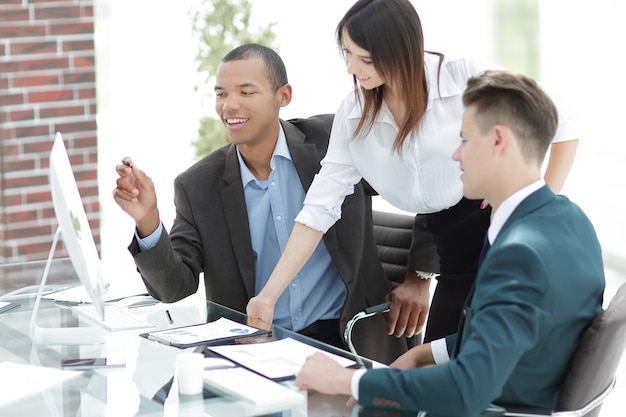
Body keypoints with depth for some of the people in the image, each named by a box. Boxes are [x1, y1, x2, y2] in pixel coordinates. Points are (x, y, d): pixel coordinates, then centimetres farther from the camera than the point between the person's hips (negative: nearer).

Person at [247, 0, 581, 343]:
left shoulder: (466, 78, -12)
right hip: (455, 260, 5)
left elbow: (562, 128, -6)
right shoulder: (353, 114, 2)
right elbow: (319, 209, 1)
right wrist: (269, 296, -5)